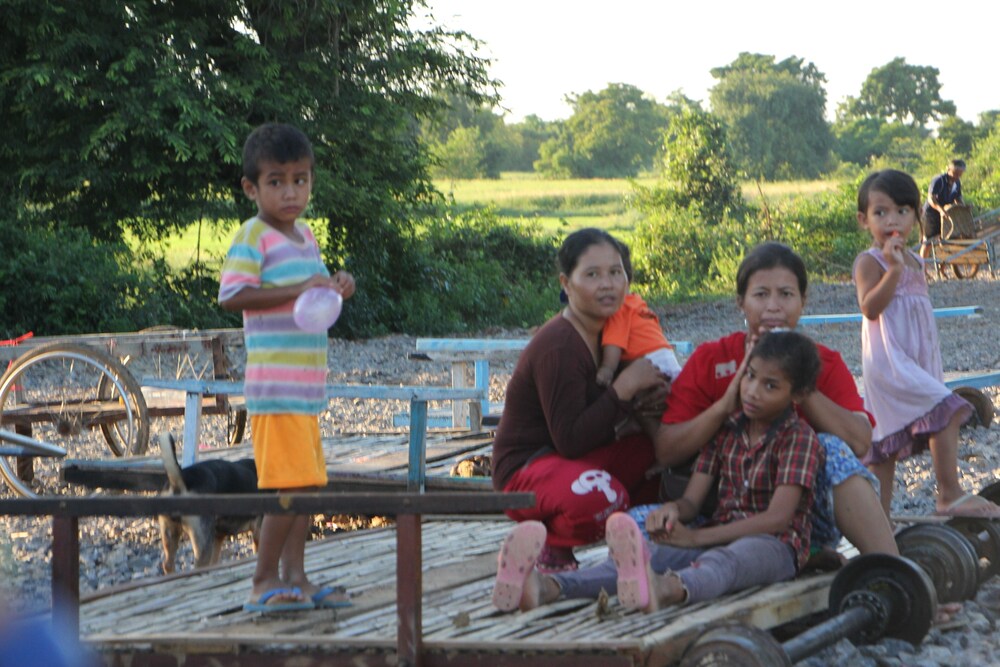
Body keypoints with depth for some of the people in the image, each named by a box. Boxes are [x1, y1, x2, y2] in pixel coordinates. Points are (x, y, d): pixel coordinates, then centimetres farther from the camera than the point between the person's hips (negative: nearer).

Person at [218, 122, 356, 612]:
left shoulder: (305, 235, 16)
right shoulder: (253, 237, -9)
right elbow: (232, 295, -20)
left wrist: (336, 290, 6)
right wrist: (298, 291, -23)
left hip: (307, 384, 9)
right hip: (275, 383, -9)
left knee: (308, 481, 10)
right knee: (292, 483, -11)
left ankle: (295, 577, 16)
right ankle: (264, 581, -3)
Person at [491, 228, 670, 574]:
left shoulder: (606, 331, 6)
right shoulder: (558, 347, -22)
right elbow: (571, 440, -25)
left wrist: (643, 400, -9)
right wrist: (625, 389, -22)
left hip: (581, 460, 9)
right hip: (525, 469, -9)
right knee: (601, 495, -38)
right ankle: (552, 547, -8)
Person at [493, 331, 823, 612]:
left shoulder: (800, 437, -4)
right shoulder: (726, 428, 14)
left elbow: (778, 517, -16)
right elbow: (691, 500, 8)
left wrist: (696, 538, -19)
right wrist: (672, 510, -20)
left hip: (775, 545, -5)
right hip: (718, 539, 5)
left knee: (727, 558, -41)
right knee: (649, 554, -25)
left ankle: (668, 589, -78)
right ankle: (546, 587, -53)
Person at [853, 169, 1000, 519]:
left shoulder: (914, 262, 17)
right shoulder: (869, 262, -9)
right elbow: (870, 307, -23)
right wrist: (894, 268, -27)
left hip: (917, 362, 9)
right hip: (889, 362, -9)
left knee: (886, 449, 9)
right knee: (947, 411, -20)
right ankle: (950, 496, -15)